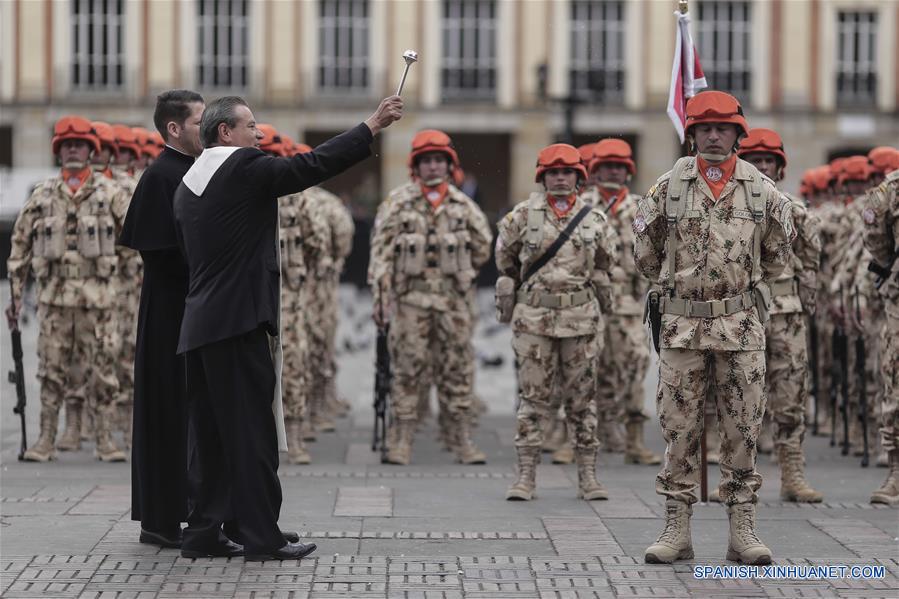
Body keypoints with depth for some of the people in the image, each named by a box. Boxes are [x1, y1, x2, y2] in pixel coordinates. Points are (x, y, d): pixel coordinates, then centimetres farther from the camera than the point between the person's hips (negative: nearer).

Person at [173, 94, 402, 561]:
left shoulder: (187, 185, 16)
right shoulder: (245, 168, -9)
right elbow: (312, 165, -14)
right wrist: (371, 126, -9)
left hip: (198, 326, 8)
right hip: (240, 321, -8)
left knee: (210, 433, 11)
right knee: (253, 431, -5)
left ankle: (202, 531, 12)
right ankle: (261, 537, -4)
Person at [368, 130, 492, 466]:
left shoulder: (463, 205, 8)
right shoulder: (398, 203, -1)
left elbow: (482, 246, 22)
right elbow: (381, 252, -4)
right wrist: (381, 296, -10)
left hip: (453, 298, 3)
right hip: (410, 296, -3)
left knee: (457, 368, 4)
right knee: (407, 368, -2)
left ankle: (464, 441, 8)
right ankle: (400, 441, 2)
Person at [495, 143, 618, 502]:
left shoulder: (594, 219, 5)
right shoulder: (523, 215, 1)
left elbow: (605, 261, 21)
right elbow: (505, 257, 16)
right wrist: (516, 288, 22)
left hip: (582, 317, 1)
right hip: (533, 317, -1)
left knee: (581, 397, 5)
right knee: (533, 396, 0)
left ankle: (588, 476, 10)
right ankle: (526, 475, 3)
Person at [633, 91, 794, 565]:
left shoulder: (762, 190, 3)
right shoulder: (669, 187, 1)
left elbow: (776, 251, 17)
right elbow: (645, 250, 13)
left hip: (742, 325, 1)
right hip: (682, 325, 0)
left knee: (743, 429, 3)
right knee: (679, 428, 2)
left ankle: (742, 529, 9)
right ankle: (676, 529, 8)